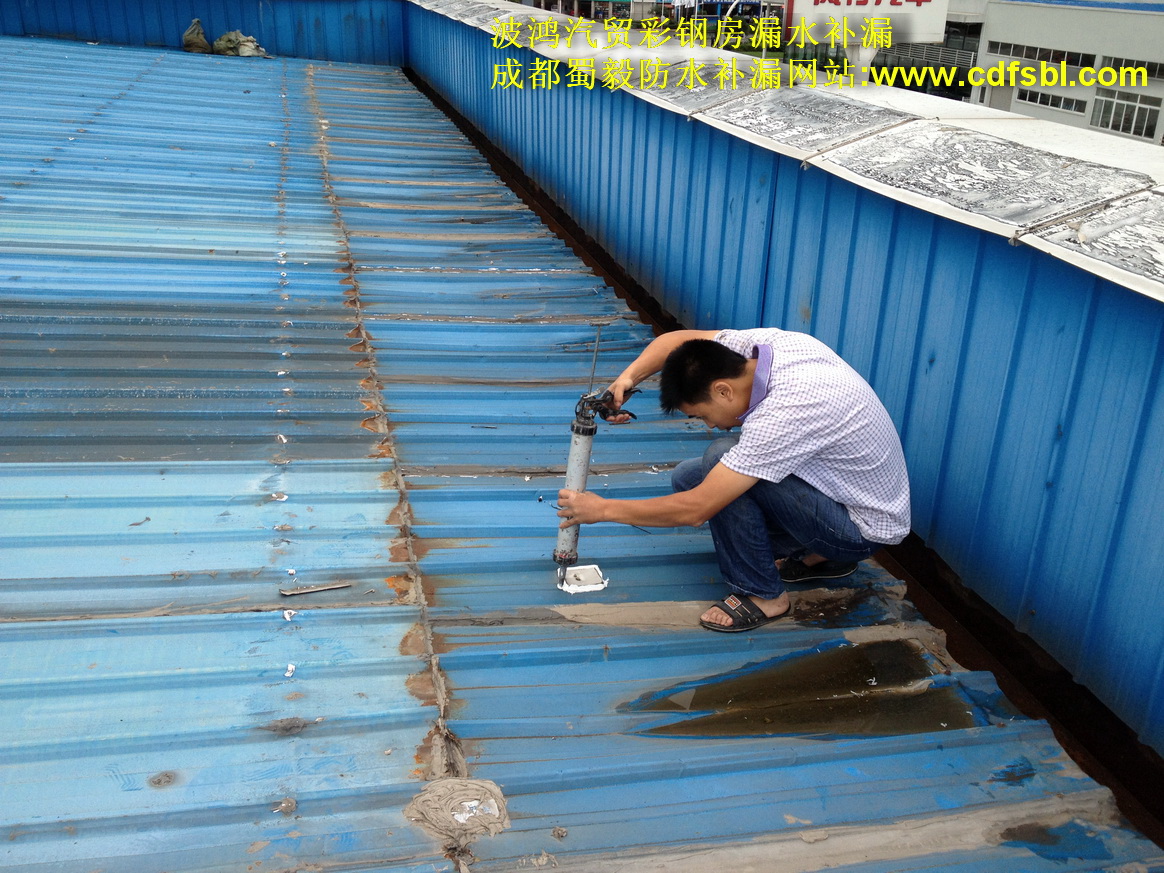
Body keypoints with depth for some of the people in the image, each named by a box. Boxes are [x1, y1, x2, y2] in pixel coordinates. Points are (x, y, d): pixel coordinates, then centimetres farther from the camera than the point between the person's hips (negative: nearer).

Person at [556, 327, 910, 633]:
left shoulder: (784, 412, -35)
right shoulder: (767, 341, -13)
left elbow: (695, 510, -31)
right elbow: (677, 340, 3)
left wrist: (603, 509, -20)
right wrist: (628, 377, -15)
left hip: (863, 530, -9)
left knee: (721, 458, -27)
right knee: (687, 478, 1)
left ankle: (762, 594, -7)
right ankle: (819, 556, 12)